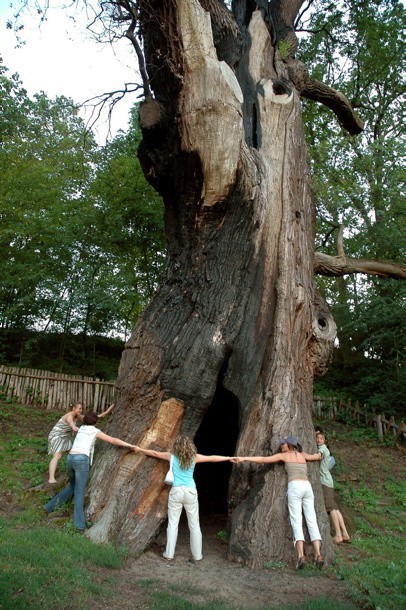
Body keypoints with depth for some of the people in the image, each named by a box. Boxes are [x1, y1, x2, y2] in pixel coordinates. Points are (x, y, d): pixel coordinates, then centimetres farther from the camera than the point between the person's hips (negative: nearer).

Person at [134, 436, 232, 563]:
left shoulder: (172, 456, 4)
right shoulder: (194, 457, 3)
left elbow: (155, 453, 16)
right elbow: (212, 458, 7)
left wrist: (139, 449, 29)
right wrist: (230, 458, 16)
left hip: (176, 491, 0)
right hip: (190, 492, 0)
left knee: (172, 524, 9)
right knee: (194, 525, 9)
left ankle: (169, 554, 13)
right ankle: (197, 555, 15)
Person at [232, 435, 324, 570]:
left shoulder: (284, 455, 10)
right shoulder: (303, 455, 22)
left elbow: (263, 459, 6)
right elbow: (318, 456, 39)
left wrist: (243, 459, 7)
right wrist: (320, 453, 64)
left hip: (295, 486, -4)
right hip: (307, 486, 5)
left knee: (296, 522, -6)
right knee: (312, 521, 3)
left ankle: (301, 556, -19)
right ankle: (318, 555, -6)